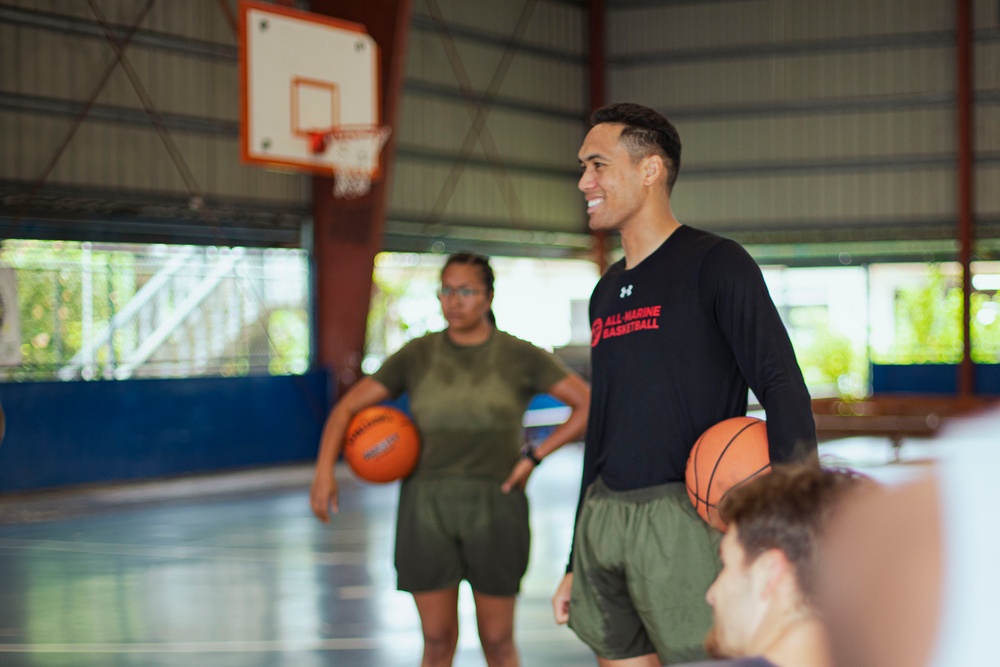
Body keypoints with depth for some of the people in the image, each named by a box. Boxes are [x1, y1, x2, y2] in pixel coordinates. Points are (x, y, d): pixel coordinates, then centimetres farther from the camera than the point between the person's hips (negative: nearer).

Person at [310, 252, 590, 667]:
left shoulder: (520, 357, -1)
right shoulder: (417, 357, 3)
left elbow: (591, 404, -3)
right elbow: (347, 407, 1)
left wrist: (534, 458, -10)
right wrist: (324, 470, -15)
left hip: (495, 507, -1)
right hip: (427, 507, 1)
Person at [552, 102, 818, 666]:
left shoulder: (714, 264, -5)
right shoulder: (606, 291, 18)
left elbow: (785, 392, -14)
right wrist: (576, 564, 22)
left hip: (682, 518, -7)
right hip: (602, 518, 7)